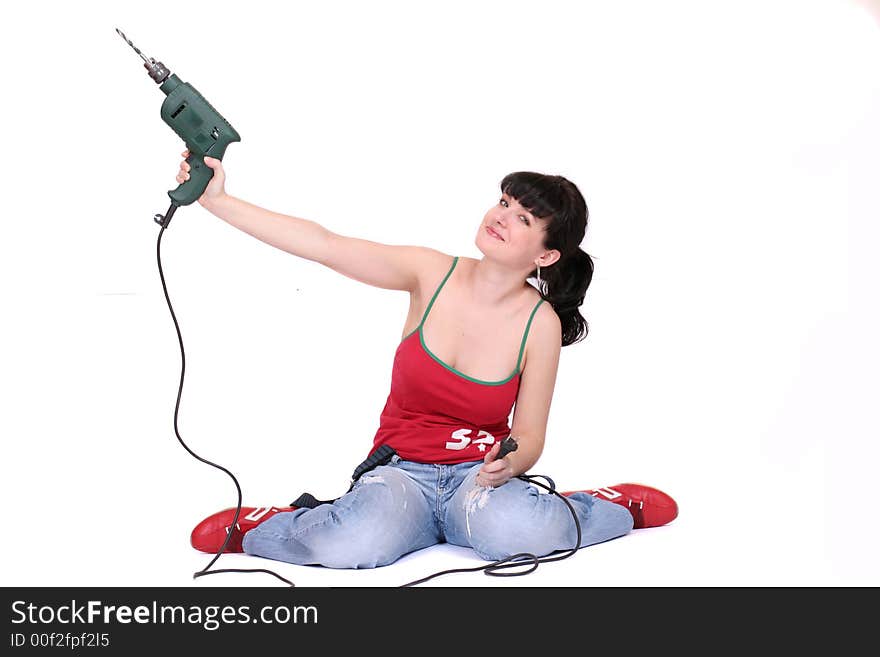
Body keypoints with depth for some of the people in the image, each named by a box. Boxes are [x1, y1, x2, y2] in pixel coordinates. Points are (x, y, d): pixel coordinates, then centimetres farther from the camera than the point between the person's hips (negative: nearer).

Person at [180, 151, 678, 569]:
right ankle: (254, 527, -1)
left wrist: (508, 465, -26)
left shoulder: (540, 323, -9)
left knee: (509, 530, -37)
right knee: (357, 546, -34)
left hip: (476, 472, 0)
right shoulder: (432, 274, -7)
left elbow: (529, 436, -2)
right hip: (400, 468, 0)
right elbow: (323, 244, -12)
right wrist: (217, 200, -17)